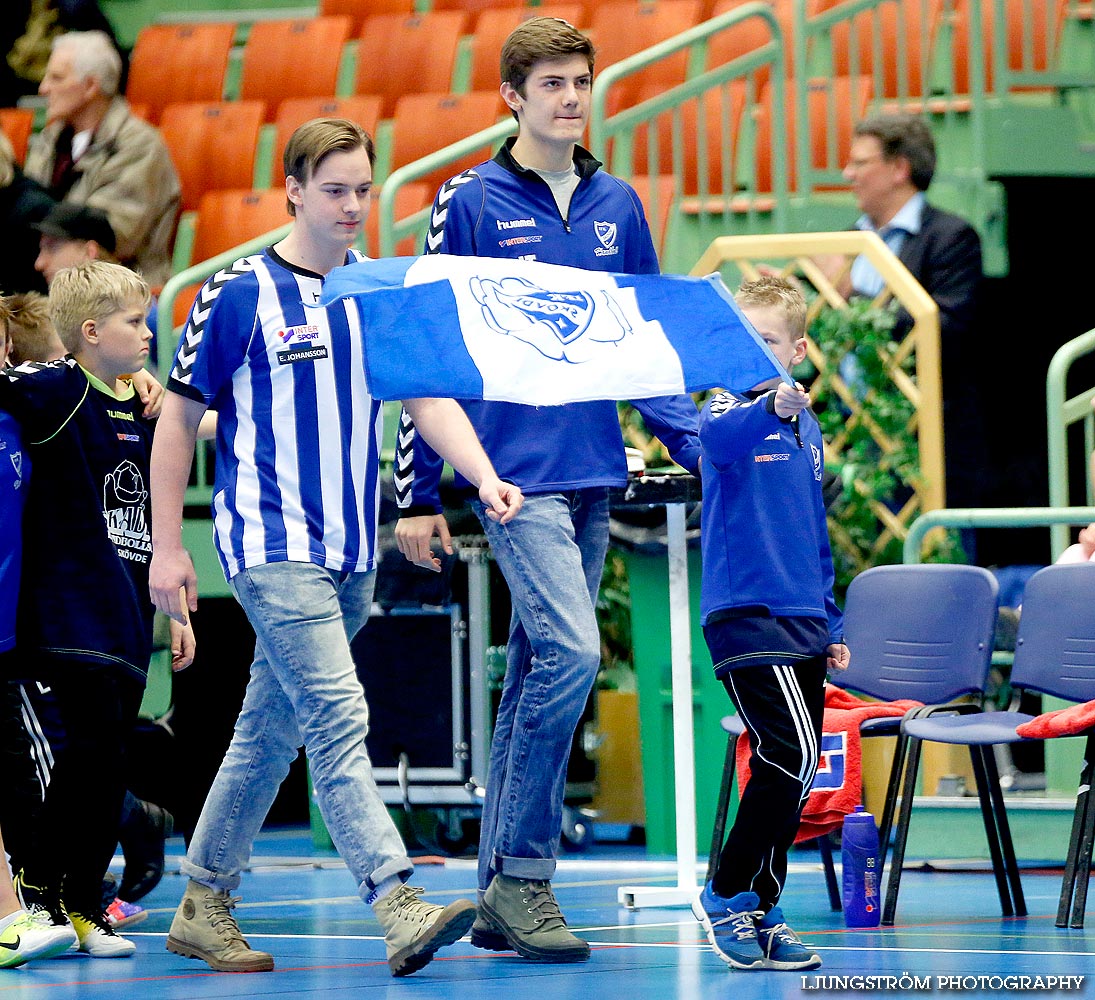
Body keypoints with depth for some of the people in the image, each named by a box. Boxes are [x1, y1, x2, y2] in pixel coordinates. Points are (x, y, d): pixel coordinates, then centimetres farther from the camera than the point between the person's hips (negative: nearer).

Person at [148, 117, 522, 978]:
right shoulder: (238, 295, -5)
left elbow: (430, 396, 4)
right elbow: (179, 420, 0)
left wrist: (484, 479, -14)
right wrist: (168, 547, -2)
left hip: (350, 552, 6)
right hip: (270, 544, -6)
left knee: (271, 732, 13)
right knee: (339, 718, -18)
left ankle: (203, 907, 24)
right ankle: (400, 910, -27)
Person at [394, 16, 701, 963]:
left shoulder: (619, 206, 12)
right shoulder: (471, 203, -2)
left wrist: (701, 446, 6)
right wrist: (418, 494, -2)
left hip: (593, 475, 5)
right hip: (513, 470, -5)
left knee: (535, 677, 9)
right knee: (571, 651, -19)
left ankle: (500, 893, 15)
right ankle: (522, 877, -11)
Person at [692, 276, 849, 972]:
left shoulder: (807, 428, 15)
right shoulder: (731, 406, -6)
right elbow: (719, 436, -33)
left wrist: (832, 625, 22)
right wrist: (770, 409, -53)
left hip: (803, 622, 7)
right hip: (744, 611, -7)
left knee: (791, 774, 9)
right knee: (791, 759, -17)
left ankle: (762, 913, 18)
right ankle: (725, 896, -5)